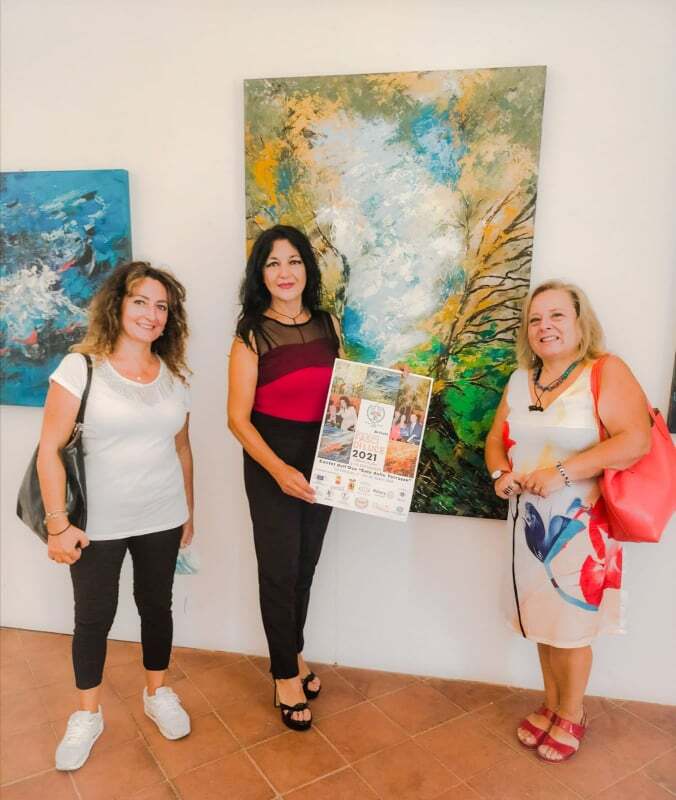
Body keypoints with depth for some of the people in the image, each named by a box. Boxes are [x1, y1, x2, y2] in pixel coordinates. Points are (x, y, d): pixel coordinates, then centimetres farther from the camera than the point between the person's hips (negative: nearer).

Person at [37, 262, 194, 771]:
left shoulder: (174, 376, 2)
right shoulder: (80, 367, -11)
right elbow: (49, 449, -11)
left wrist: (189, 511, 13)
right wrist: (58, 523, -13)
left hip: (161, 520, 3)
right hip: (97, 524, -3)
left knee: (157, 607, 17)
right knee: (94, 616, 13)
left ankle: (157, 695, 41)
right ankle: (87, 715, 36)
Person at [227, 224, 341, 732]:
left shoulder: (328, 324, 2)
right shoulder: (252, 334, -11)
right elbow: (238, 417, -13)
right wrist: (279, 469, -24)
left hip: (323, 459, 5)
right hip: (271, 464, -4)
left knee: (306, 565, 19)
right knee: (279, 570, 8)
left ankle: (294, 654, 42)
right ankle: (286, 675, 29)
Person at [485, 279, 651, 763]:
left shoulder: (606, 372, -11)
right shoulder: (520, 381, 8)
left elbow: (636, 441, -22)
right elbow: (496, 439, 12)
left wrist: (562, 472, -26)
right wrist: (501, 473, -9)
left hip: (581, 525, -5)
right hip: (531, 520, 5)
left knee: (571, 626, 8)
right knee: (544, 621, 16)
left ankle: (572, 716, 31)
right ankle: (552, 705, 37)